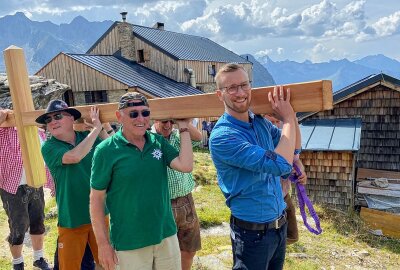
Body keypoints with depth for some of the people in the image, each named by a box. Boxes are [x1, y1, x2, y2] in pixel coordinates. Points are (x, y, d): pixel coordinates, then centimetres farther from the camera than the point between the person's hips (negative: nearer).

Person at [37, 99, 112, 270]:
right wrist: (96, 128, -19)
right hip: (71, 219, -2)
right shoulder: (49, 147, -10)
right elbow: (75, 156, -28)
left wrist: (102, 128, -15)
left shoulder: (87, 137, -1)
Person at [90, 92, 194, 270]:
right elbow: (96, 199, -8)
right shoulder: (106, 150, -11)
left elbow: (185, 166, -13)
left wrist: (183, 128, -7)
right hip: (129, 244, -3)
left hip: (167, 235, 4)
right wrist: (103, 243, -8)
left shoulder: (158, 142, -1)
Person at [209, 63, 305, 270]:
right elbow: (280, 164, -29)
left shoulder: (261, 122, -1)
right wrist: (287, 119, -17)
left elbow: (294, 146, 12)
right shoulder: (222, 136, -25)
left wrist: (290, 113, -4)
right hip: (253, 233, -7)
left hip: (280, 224, 7)